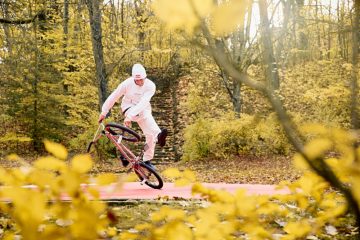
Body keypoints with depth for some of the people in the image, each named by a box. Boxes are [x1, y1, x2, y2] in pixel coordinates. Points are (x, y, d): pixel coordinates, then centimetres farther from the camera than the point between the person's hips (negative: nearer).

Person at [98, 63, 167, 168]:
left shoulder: (150, 86, -22)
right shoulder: (127, 83, -20)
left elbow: (143, 103, -33)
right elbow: (113, 97, -10)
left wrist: (130, 116, -43)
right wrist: (104, 112, -6)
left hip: (143, 109, 2)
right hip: (129, 108, -2)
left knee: (150, 135, -10)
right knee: (144, 113, -35)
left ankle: (147, 160, 7)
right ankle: (158, 135, -55)